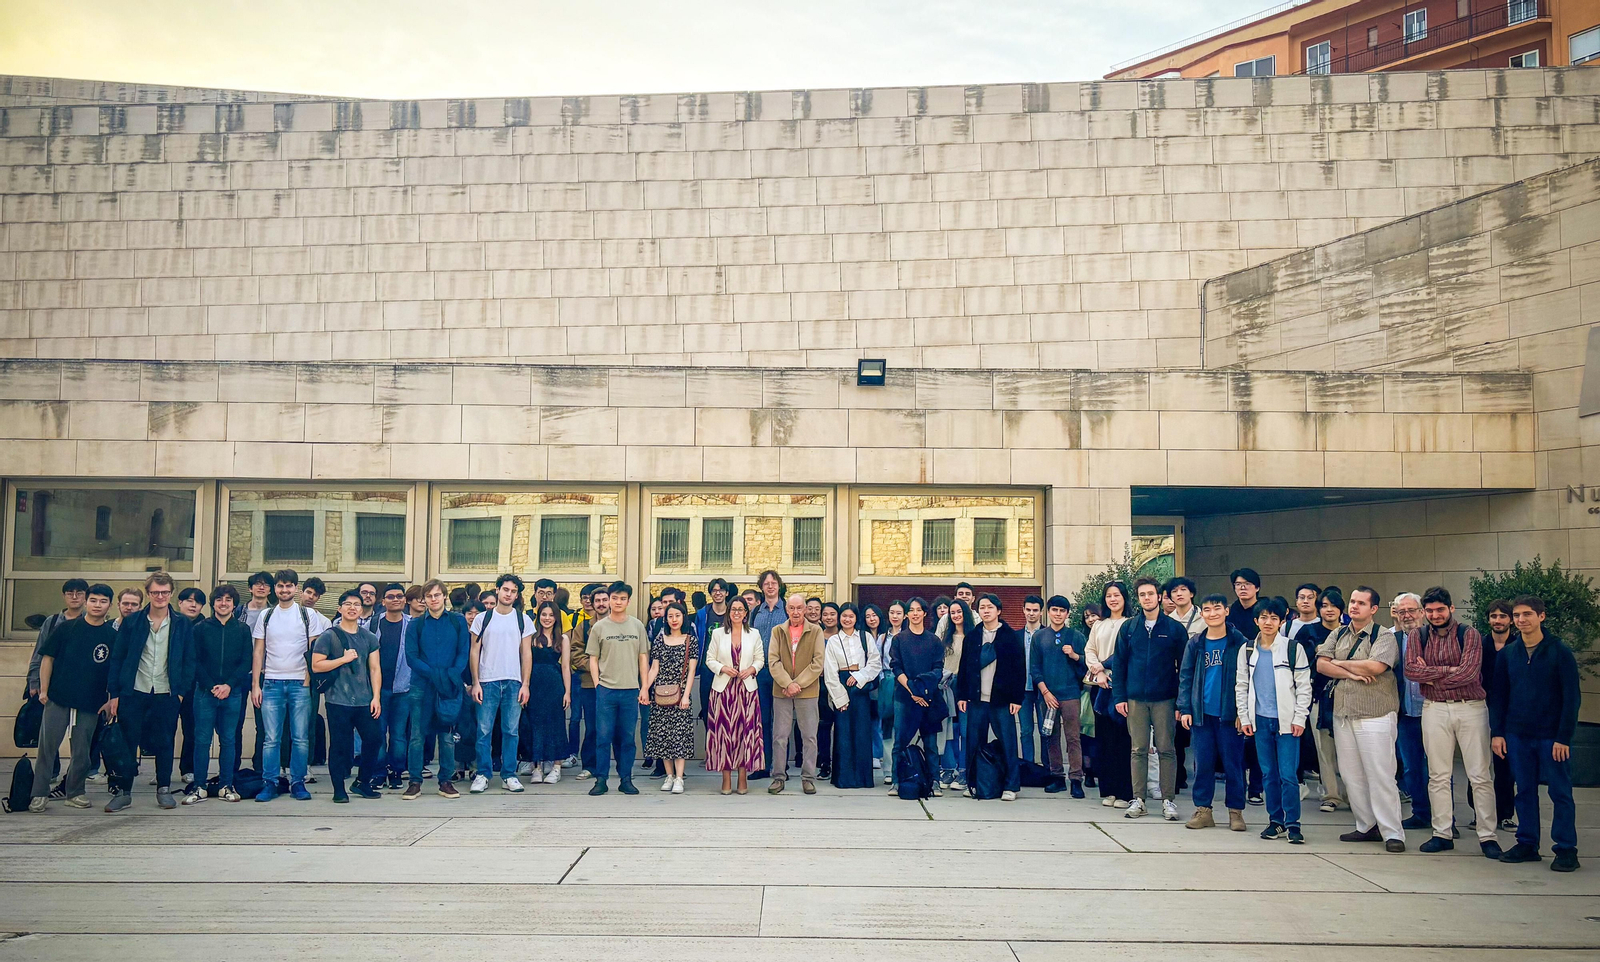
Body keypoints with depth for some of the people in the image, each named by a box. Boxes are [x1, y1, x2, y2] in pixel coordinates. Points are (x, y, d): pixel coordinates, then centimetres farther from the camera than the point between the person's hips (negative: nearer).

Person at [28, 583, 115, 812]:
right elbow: (47, 658, 4)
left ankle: (75, 792, 21)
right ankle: (40, 793, 10)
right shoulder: (66, 628, 0)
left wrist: (111, 699, 1)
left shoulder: (113, 636, 2)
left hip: (91, 704, 1)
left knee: (82, 751, 7)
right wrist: (43, 690, -1)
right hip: (58, 698, -1)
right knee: (47, 746, 0)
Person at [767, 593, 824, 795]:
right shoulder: (777, 631, 8)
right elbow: (773, 662, 0)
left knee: (809, 736, 2)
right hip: (781, 691, 1)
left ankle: (808, 777, 11)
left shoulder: (815, 631, 4)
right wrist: (788, 684, -13)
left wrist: (798, 684, -11)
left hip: (807, 691, -1)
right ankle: (778, 777, 11)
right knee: (779, 736, 3)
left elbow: (818, 663, -3)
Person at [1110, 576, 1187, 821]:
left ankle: (1168, 800, 10)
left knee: (1166, 750, 2)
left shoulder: (1175, 628, 0)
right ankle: (1138, 799, 12)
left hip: (1164, 699, -2)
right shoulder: (1129, 627, 6)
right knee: (1138, 750, 5)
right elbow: (1118, 663, 7)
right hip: (1135, 698, 2)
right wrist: (1119, 697, 0)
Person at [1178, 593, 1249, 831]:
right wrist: (1184, 708, -1)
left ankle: (1236, 811, 12)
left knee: (1233, 763, 3)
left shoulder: (1239, 642, -1)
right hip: (1202, 713, 2)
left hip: (1230, 713, -2)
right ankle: (1203, 810, 13)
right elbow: (1185, 677, 8)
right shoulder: (1195, 643, 6)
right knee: (1203, 763, 6)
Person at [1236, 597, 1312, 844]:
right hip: (1260, 720, 3)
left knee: (1288, 775, -6)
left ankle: (1292, 824, 2)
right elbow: (1241, 685, 10)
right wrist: (1244, 717, 5)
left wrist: (1299, 718, -7)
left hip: (1287, 720, -3)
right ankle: (1275, 820, 17)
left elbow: (1304, 686, -1)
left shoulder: (1293, 649, -1)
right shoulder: (1247, 650, 7)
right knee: (1268, 773, 8)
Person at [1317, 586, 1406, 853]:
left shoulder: (1385, 636, -4)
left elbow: (1375, 666, -19)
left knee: (1380, 775, -7)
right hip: (1343, 714, 6)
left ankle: (1392, 833, -1)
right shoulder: (1338, 635, 13)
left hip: (1375, 716, -6)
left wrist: (1340, 663, -5)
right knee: (1350, 775, 8)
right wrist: (1351, 673, -11)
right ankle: (1367, 827, 18)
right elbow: (1321, 664, 3)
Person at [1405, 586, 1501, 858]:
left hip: (1471, 707, -3)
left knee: (1480, 776, 0)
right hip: (1434, 710, 3)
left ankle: (1487, 836, 7)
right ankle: (1442, 834, 15)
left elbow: (1469, 672, -17)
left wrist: (1430, 676, -9)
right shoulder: (1417, 636, 7)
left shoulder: (1469, 634, -3)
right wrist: (1448, 670, -15)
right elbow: (1411, 670, -8)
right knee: (1438, 776, 7)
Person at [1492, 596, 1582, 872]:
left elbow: (1572, 697, -6)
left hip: (1551, 736, -4)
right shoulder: (1507, 654, 7)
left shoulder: (1560, 652, -5)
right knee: (1525, 791, 9)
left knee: (1560, 792, 1)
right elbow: (1498, 695, 11)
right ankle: (1527, 844, 17)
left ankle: (1566, 850, 8)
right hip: (1517, 735, 4)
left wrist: (1563, 737, -12)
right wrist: (1497, 732, 3)